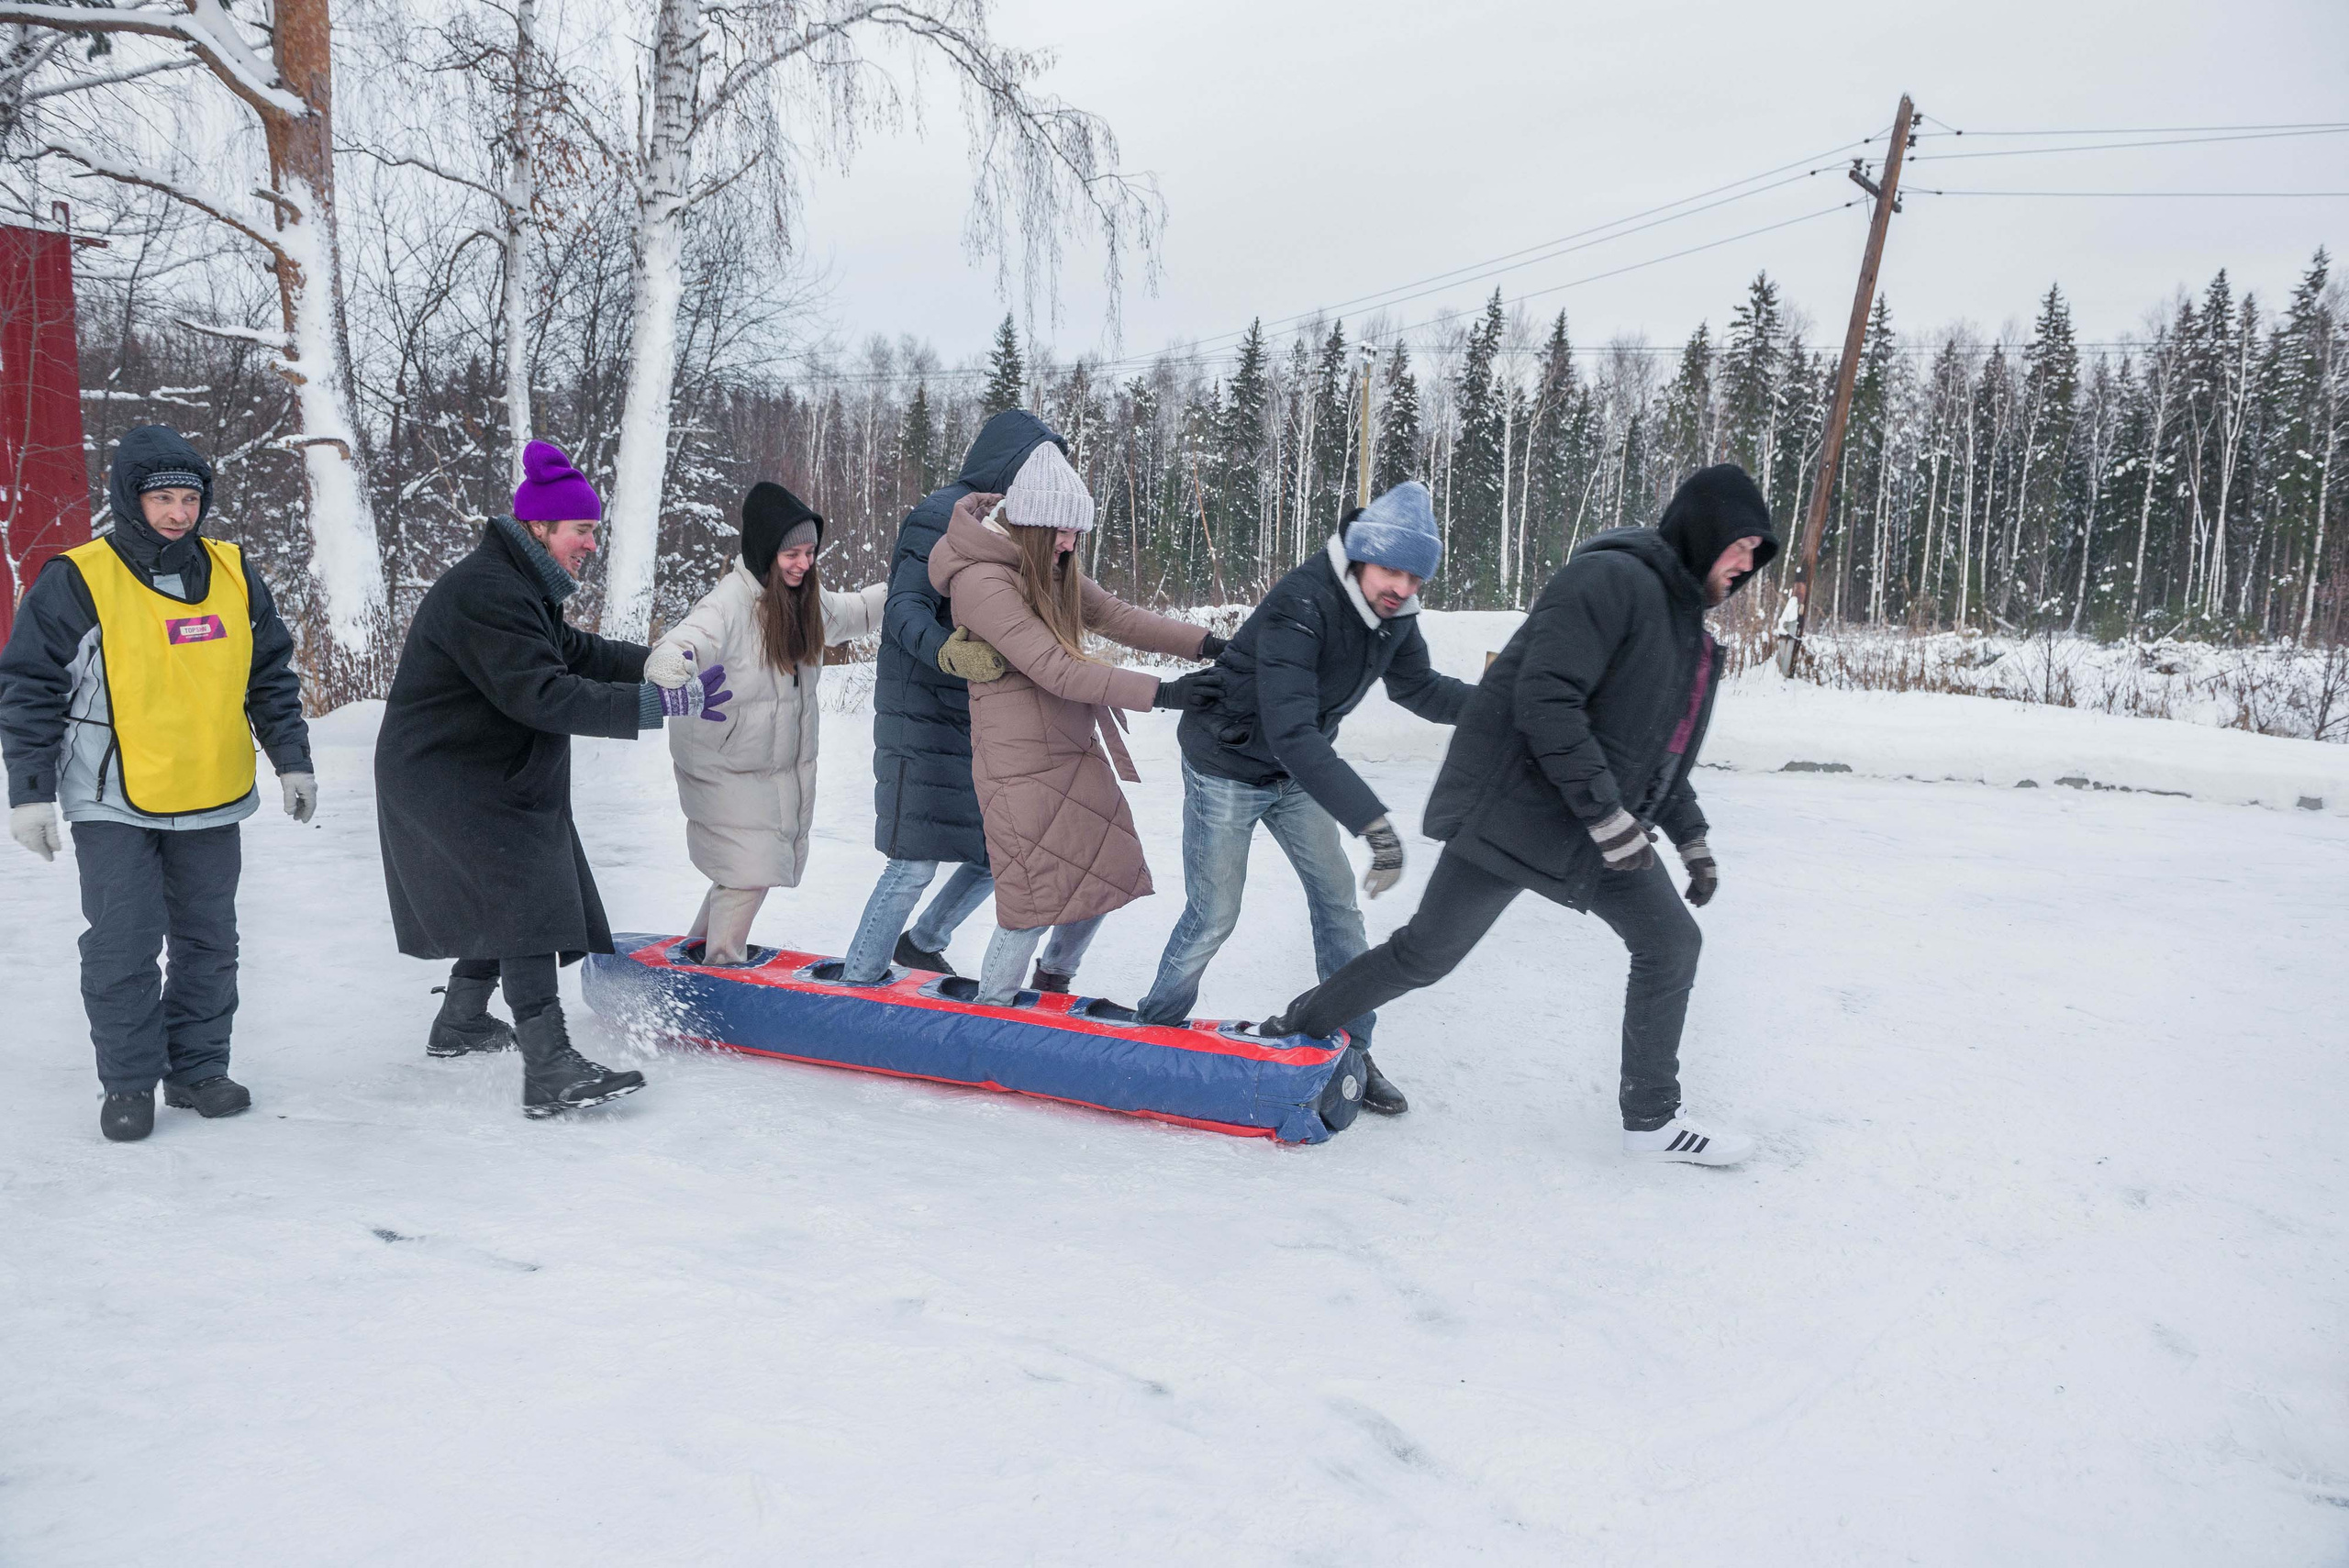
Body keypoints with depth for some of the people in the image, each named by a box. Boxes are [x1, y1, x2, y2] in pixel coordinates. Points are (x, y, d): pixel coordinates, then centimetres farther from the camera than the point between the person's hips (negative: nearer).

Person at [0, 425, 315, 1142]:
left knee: (209, 943, 11)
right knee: (122, 948, -2)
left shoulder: (234, 574, 4)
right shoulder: (76, 581, -9)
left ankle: (197, 1068, 24)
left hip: (213, 801, 4)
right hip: (115, 804, -4)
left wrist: (292, 759, 10)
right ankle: (129, 1083, 13)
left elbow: (273, 675, 13)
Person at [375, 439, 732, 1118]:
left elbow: (575, 652, 14)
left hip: (491, 776, 11)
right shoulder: (486, 594, -25)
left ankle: (460, 1023, 41)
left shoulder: (522, 585, 11)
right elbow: (544, 695, -33)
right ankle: (549, 1070, -21)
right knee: (527, 902, -18)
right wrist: (659, 704, -37)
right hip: (445, 782, -11)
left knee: (504, 901, 22)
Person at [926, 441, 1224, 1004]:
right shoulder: (981, 580, -20)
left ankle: (1054, 980, 37)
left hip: (1077, 749, 9)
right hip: (1021, 762, -9)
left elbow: (1116, 616, 4)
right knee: (1036, 897, -5)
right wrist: (1161, 693, -28)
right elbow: (1057, 670, -26)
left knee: (1106, 876, 13)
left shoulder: (1053, 567, 8)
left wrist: (1205, 645, -8)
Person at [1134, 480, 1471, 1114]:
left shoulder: (1394, 616, -10)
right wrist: (1373, 820, -50)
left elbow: (1419, 688, 9)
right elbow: (1291, 731, -43)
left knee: (1338, 904, 4)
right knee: (1213, 917, -2)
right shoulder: (1300, 604, -35)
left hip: (1296, 774, 7)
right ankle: (1155, 1031, 21)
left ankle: (1350, 1051, 15)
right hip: (1226, 768, -7)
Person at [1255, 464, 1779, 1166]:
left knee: (1672, 942, 6)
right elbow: (1546, 701, -27)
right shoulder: (1612, 578, -16)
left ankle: (1651, 1119, 18)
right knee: (1428, 952, -3)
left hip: (1605, 825, 10)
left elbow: (1659, 749, 24)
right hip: (1519, 808, -9)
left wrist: (1692, 840, 19)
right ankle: (1292, 1033, 16)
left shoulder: (1684, 620, 16)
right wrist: (1610, 816, -25)